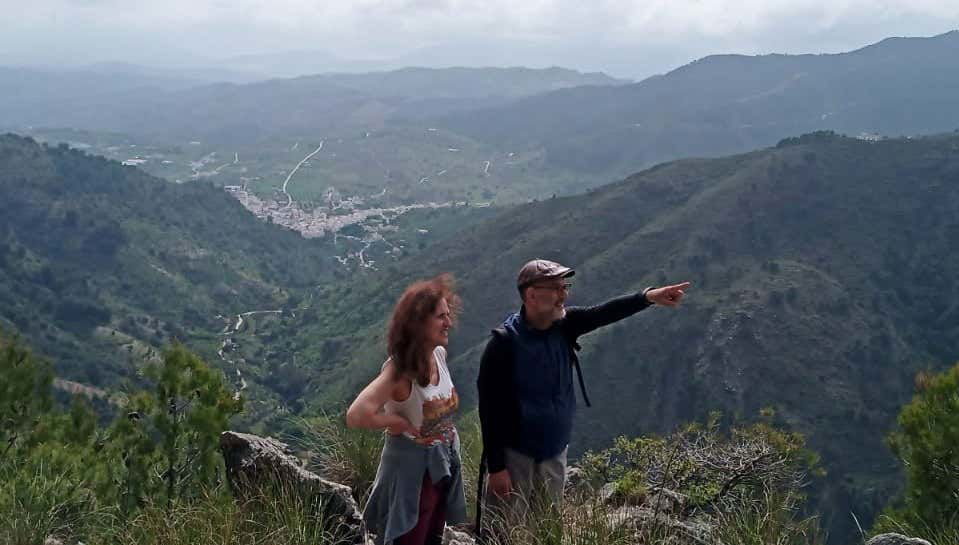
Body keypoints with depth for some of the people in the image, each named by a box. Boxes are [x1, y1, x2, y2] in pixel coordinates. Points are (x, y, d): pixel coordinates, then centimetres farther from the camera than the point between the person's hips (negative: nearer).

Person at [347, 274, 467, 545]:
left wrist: (446, 433, 3)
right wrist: (401, 422, -24)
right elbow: (356, 415, -38)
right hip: (412, 469, -7)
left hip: (443, 465, 7)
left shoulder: (440, 353, -4)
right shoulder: (400, 370, -25)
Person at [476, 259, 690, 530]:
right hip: (515, 455, -6)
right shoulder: (504, 343, -20)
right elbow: (490, 407, -18)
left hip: (555, 451, 6)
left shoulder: (564, 325, -3)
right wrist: (496, 466, -18)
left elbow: (604, 312, -16)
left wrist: (648, 296, -33)